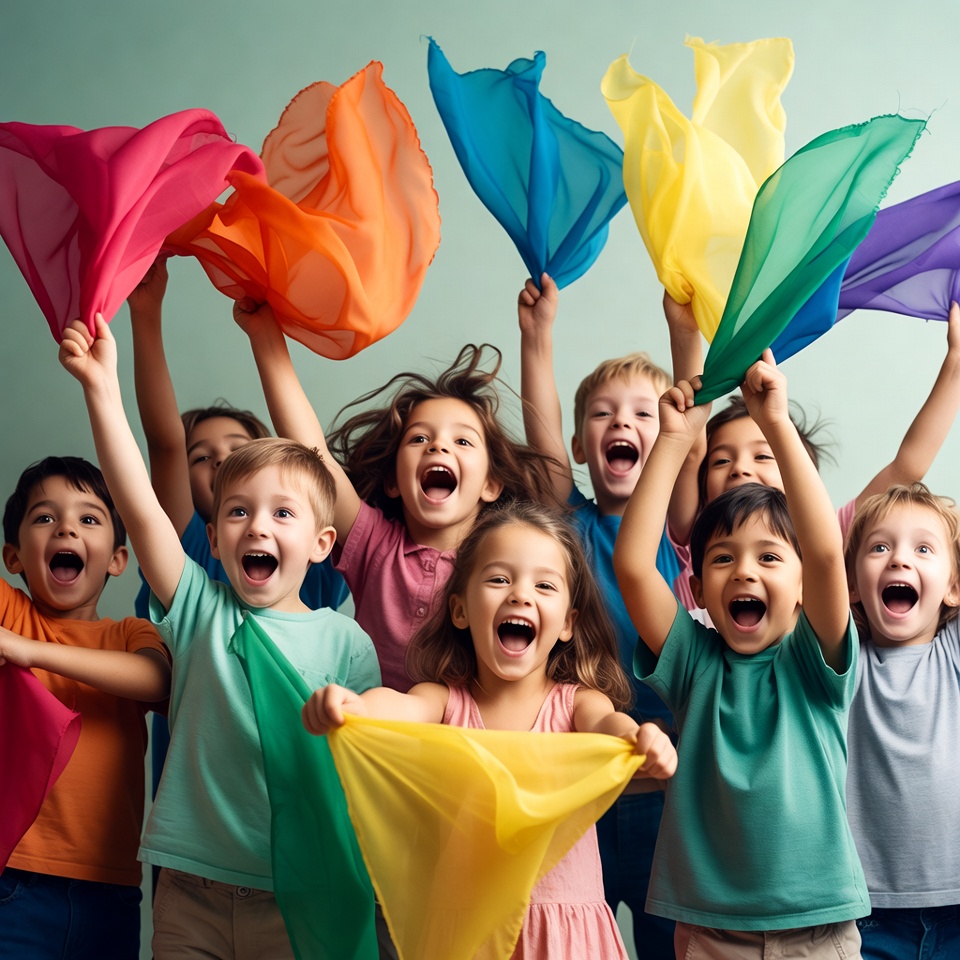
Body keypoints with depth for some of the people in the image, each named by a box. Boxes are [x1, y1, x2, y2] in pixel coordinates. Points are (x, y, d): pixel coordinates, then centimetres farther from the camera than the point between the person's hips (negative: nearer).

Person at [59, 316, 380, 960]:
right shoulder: (202, 609, 1)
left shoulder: (345, 642, -1)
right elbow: (139, 507, -9)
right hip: (191, 889, 1)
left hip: (296, 898, -1)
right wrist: (101, 386, -16)